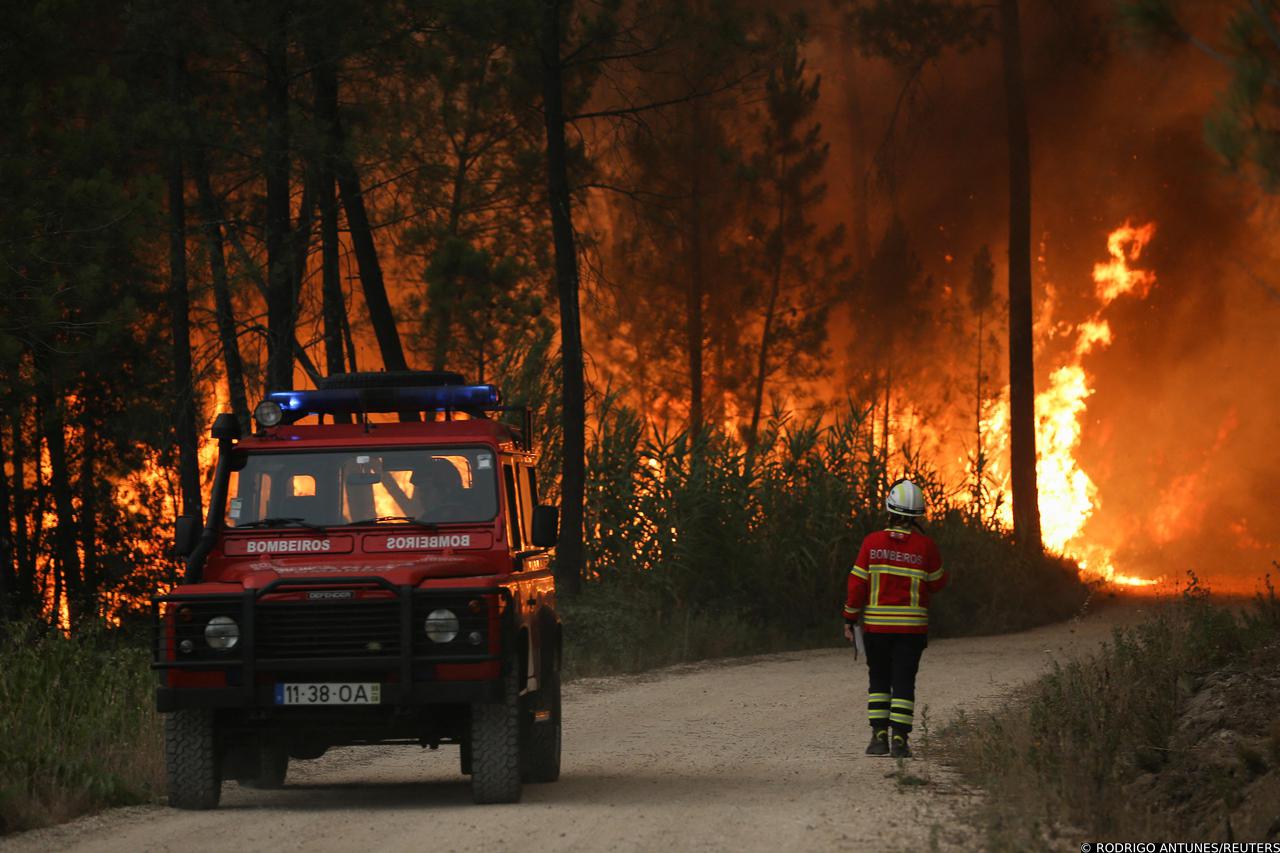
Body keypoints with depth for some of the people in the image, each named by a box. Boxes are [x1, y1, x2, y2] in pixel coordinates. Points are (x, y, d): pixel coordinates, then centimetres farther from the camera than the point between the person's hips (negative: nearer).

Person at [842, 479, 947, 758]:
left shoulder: (872, 542, -6)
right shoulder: (925, 546, -7)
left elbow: (857, 583, -4)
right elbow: (937, 582, 5)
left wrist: (850, 619, 4)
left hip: (876, 624, 1)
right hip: (912, 626, -1)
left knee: (879, 681, 13)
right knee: (903, 682, 3)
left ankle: (879, 736, 5)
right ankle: (899, 739, -4)